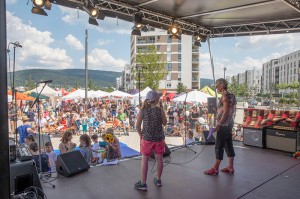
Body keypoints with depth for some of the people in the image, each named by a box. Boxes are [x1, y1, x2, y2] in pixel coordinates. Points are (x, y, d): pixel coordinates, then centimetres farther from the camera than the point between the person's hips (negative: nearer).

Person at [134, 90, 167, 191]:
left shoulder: (143, 111, -9)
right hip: (159, 138, 1)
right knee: (159, 159, 16)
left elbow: (138, 126, -6)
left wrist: (141, 136, 7)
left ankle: (143, 183, 16)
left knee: (144, 160, 9)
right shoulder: (160, 110, -12)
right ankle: (158, 180, 32)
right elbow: (164, 123, 2)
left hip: (147, 139, 0)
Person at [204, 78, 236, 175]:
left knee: (219, 146, -2)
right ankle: (230, 167, 22)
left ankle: (215, 169, 7)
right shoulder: (230, 95, 12)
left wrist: (218, 125, -19)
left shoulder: (225, 95, -16)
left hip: (224, 124, -10)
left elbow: (226, 112, -21)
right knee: (228, 145, 13)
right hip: (229, 123, 10)